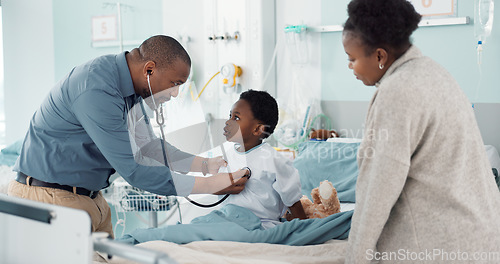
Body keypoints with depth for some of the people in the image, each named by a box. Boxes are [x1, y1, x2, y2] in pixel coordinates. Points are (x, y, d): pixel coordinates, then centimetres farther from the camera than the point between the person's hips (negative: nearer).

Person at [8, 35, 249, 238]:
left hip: (91, 197, 9)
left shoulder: (130, 87, 4)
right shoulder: (96, 92, -26)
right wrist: (211, 185, -23)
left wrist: (205, 165, 9)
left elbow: (145, 143, 17)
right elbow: (133, 171, -27)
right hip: (50, 197, -9)